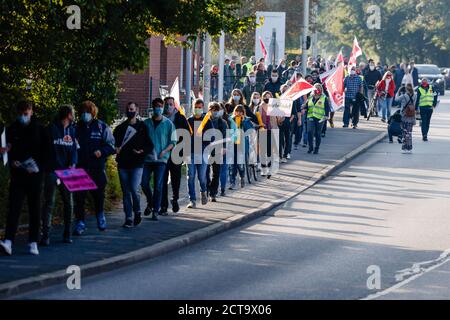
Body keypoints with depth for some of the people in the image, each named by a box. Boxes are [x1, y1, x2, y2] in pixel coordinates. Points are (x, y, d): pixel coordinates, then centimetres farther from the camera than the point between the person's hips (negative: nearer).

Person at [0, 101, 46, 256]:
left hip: (34, 174, 0)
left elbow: (45, 150, 4)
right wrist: (13, 162, -11)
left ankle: (33, 243, 10)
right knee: (14, 207, -10)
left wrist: (37, 166, -9)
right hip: (17, 174, 0)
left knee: (34, 209, 4)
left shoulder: (39, 129, 2)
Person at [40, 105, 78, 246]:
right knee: (49, 203, -6)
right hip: (52, 171, -6)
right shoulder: (52, 128, -6)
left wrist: (73, 163, -8)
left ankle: (67, 234, 19)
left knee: (68, 203, 9)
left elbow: (73, 148, 9)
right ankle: (45, 235, -7)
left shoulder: (72, 130, 11)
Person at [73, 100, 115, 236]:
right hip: (80, 167, 1)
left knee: (98, 194, 9)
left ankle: (100, 215, 35)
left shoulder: (102, 127, 2)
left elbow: (111, 145, 1)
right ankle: (80, 222, 2)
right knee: (79, 196, -4)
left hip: (97, 168, -1)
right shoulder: (77, 127, 8)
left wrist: (101, 151, -16)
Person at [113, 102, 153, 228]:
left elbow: (150, 145, 5)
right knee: (126, 192, 4)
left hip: (137, 164, -3)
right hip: (123, 164, 3)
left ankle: (137, 212, 10)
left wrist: (142, 151, -13)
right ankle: (129, 218, 9)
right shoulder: (120, 128, 12)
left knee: (134, 189, -15)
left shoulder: (142, 127, 4)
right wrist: (116, 149, -7)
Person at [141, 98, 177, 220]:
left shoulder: (168, 124, 2)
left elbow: (173, 142, 4)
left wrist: (165, 151, -12)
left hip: (161, 159, -2)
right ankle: (150, 203, 26)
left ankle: (155, 211, 3)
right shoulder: (146, 123, 7)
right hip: (147, 158, 2)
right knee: (144, 183, 0)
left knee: (158, 186, -4)